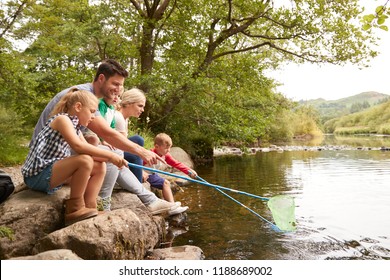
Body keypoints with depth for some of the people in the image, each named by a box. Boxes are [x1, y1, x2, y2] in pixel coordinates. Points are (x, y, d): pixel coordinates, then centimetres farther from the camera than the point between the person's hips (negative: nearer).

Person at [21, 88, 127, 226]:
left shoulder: (75, 128, 13)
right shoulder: (62, 119, -14)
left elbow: (88, 151, 8)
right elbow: (78, 146, -29)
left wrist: (111, 158, -8)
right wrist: (110, 155, -25)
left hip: (52, 172, 10)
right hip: (37, 175, -10)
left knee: (100, 167, 4)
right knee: (84, 160, -30)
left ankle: (89, 208, -4)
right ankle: (75, 208, -16)